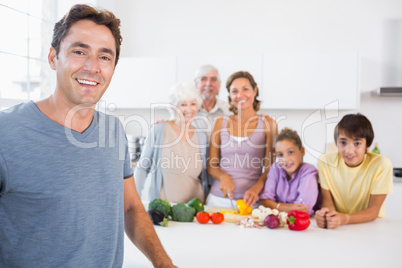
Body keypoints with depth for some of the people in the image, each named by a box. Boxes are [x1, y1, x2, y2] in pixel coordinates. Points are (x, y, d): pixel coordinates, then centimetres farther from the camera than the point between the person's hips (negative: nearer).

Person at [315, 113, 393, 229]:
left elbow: (373, 211, -12)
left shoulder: (381, 165, -14)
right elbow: (327, 199, -5)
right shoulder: (325, 162, -8)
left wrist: (345, 218, -30)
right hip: (336, 229, 2)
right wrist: (326, 213, -28)